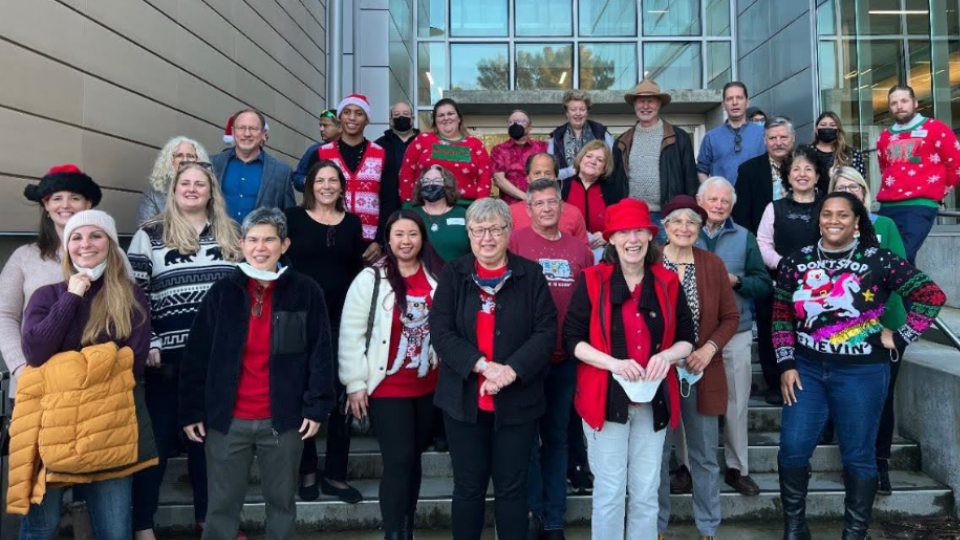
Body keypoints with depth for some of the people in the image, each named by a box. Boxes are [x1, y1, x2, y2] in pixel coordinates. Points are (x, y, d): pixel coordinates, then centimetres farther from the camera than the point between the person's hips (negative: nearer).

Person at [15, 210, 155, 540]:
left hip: (110, 421, 0)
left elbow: (134, 361, -4)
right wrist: (71, 298, -8)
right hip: (52, 420, 1)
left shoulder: (132, 297, 4)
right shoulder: (47, 295, 7)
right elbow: (33, 353, -8)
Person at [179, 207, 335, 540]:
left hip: (284, 419, 0)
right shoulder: (222, 292, 0)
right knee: (222, 505, 10)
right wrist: (191, 411, -1)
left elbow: (320, 353, -2)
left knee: (282, 501, 14)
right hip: (227, 420, 1)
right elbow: (196, 356, 2)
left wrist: (316, 407, -6)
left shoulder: (305, 292, -3)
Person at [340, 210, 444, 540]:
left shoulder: (438, 277, 3)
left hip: (429, 387, 4)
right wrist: (355, 384, -10)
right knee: (399, 462, -5)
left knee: (413, 460, 15)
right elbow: (351, 334, -8)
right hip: (387, 388, -4)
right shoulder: (370, 279, -8)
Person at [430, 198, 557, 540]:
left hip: (517, 400, 0)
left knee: (512, 486, 11)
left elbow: (546, 332, -5)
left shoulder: (531, 274, 1)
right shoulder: (453, 274, 2)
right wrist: (483, 365, -19)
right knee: (468, 486, 12)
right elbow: (440, 331, -7)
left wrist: (512, 371, -19)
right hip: (464, 399, 1)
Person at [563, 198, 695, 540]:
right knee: (609, 491, 5)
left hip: (653, 401, 3)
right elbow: (571, 339, -7)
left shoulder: (668, 283, 4)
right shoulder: (592, 280, -5)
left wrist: (668, 355, -13)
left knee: (647, 492, 12)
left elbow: (687, 338, 9)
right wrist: (613, 363, -21)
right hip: (606, 399, -3)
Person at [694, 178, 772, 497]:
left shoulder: (744, 238, 7)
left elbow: (765, 285, 5)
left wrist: (736, 281, -11)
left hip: (736, 333, 2)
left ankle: (737, 468, 20)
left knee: (737, 403, 6)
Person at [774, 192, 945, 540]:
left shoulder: (877, 260, -6)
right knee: (793, 448, 1)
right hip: (807, 369, 2)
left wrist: (901, 338, -5)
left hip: (861, 372, -2)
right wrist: (786, 365, -1)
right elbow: (782, 317, 5)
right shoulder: (796, 262, 2)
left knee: (858, 455, 7)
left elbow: (932, 295, -3)